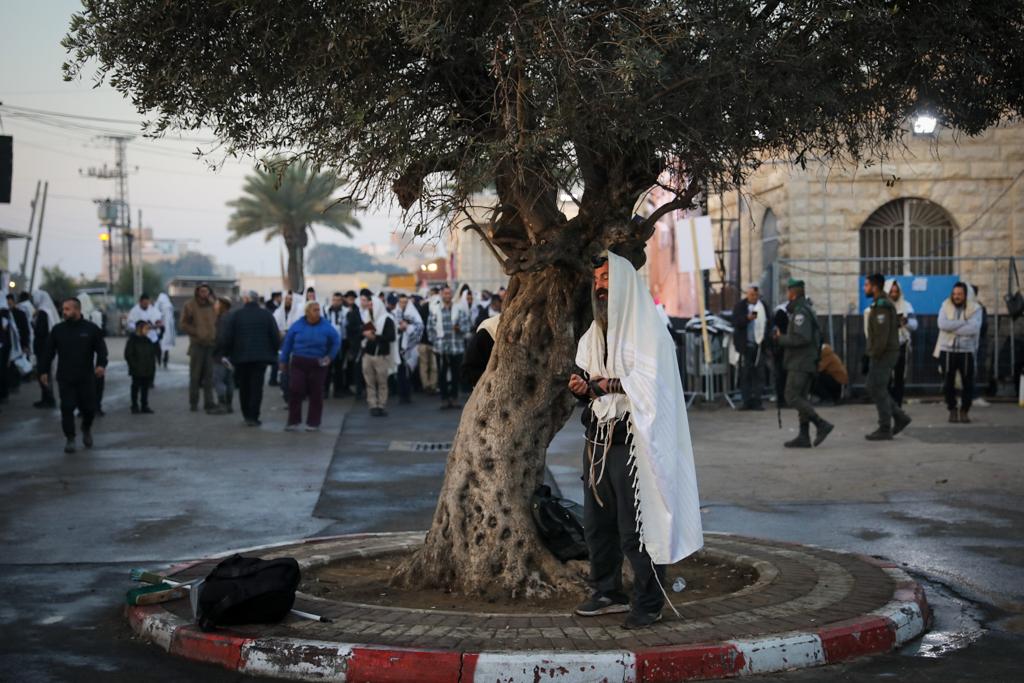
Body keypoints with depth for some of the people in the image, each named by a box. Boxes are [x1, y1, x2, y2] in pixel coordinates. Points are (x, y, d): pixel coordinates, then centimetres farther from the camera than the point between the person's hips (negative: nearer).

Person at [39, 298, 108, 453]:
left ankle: (86, 429, 33)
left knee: (88, 408, 3)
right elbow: (49, 351, 10)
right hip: (65, 378, 1)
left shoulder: (91, 329, 1)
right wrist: (44, 370, 6)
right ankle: (70, 439, 6)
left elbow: (101, 349, 1)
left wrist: (101, 364, -16)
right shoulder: (58, 329, 6)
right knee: (67, 408, -3)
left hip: (86, 378, -1)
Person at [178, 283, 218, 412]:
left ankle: (208, 402, 9)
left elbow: (218, 323, 17)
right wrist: (197, 332, -13)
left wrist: (215, 336, 0)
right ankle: (193, 403, 7)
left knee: (209, 375, 4)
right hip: (197, 344, -3)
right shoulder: (190, 305, 0)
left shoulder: (212, 306, 9)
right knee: (195, 375, 0)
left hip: (211, 344, 3)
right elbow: (184, 325, -1)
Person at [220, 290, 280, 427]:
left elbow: (227, 338, -4)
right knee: (257, 387, 0)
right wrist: (274, 353, 11)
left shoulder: (235, 315, -1)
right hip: (261, 357, -1)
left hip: (241, 357, 1)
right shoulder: (267, 315, 1)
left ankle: (246, 415, 22)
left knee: (244, 387, 14)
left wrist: (224, 354, 6)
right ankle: (253, 417, -5)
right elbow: (276, 337, -1)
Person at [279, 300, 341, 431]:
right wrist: (283, 360, 7)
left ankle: (313, 423, 14)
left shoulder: (326, 327, -2)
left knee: (316, 394, 4)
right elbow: (288, 342, 7)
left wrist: (330, 356, -2)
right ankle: (293, 422, 1)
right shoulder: (297, 325, 0)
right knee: (295, 391, -8)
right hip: (298, 363, 0)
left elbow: (336, 342, 8)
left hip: (318, 365, 0)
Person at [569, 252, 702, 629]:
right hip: (598, 439, 8)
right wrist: (583, 388, -1)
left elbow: (651, 385, -16)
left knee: (635, 528, -7)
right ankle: (608, 592, 24)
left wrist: (611, 385, -19)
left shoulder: (647, 330, -6)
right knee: (597, 523, 11)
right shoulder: (594, 334, 17)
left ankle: (648, 603, 1)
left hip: (632, 441, -7)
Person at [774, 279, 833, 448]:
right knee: (801, 398, 8)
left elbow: (802, 338, -25)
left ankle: (821, 424, -15)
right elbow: (818, 337, 23)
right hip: (807, 362, 10)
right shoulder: (807, 310, 18)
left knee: (792, 397, -11)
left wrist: (781, 339, -13)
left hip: (800, 364, -10)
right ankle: (804, 437, 5)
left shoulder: (800, 312, -14)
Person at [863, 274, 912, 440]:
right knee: (870, 387, 14)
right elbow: (896, 324, 22)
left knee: (878, 390, -3)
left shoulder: (881, 307, -19)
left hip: (882, 355, -10)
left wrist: (874, 354, -15)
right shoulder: (885, 303, 13)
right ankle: (900, 417, 15)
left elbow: (882, 336, -25)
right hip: (887, 353, 10)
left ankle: (885, 429, 3)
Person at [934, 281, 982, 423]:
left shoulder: (975, 309, 0)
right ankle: (952, 410, 17)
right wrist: (963, 323, -15)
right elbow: (942, 324, -12)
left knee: (968, 383, 2)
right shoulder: (946, 306, 6)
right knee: (948, 383, 4)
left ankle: (965, 411, 17)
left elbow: (974, 328, -17)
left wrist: (952, 327, -15)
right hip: (947, 350, 1)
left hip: (966, 351, -1)